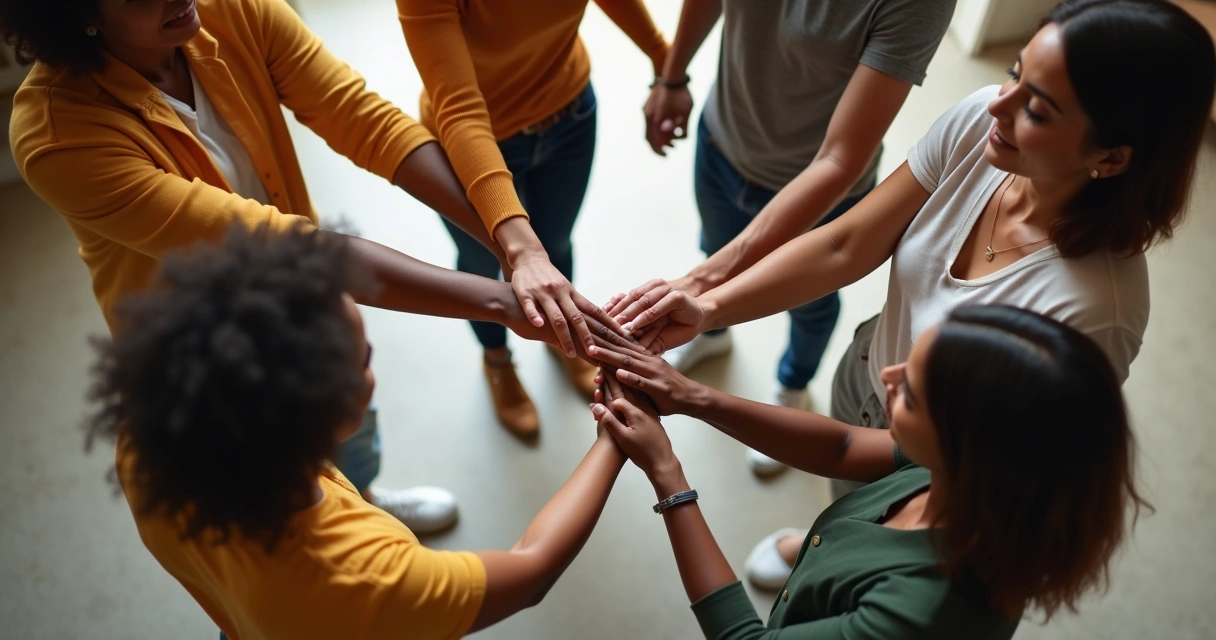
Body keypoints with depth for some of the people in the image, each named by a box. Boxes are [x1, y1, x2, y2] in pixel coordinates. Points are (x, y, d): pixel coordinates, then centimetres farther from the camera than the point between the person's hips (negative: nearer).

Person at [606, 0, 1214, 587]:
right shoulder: (978, 122, -26)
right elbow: (844, 245, -19)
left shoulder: (1095, 308, -40)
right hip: (866, 369, 5)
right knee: (845, 509, 36)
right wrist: (708, 307, -32)